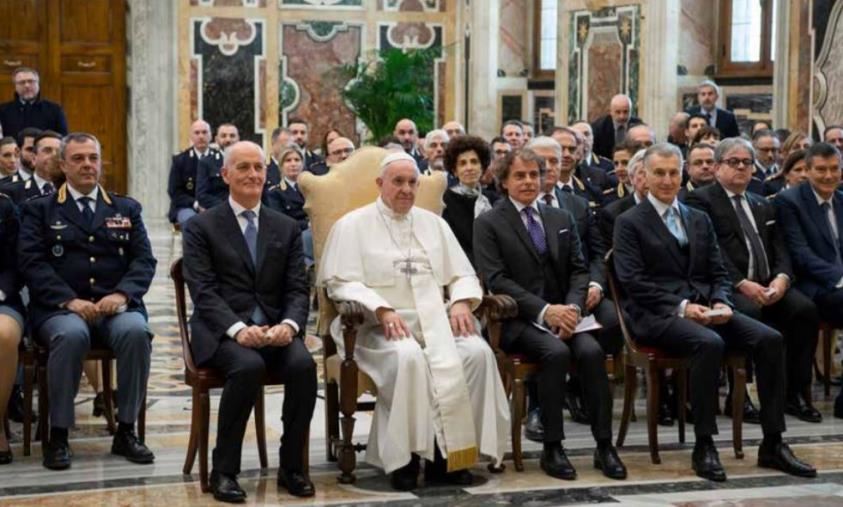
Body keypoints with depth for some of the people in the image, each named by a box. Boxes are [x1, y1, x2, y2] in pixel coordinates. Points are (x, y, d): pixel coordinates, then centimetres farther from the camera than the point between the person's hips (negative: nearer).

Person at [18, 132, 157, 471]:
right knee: (71, 335, -36)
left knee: (136, 332, -32)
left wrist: (121, 293, -12)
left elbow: (144, 260, 9)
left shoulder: (126, 209, 19)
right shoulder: (39, 209, 13)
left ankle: (126, 431, -19)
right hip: (60, 308, -2)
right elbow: (32, 262, 0)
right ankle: (58, 435, -23)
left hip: (116, 307, 2)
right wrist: (70, 300, -16)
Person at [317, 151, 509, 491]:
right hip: (380, 326, -4)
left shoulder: (434, 223, 20)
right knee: (408, 358, -37)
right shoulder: (353, 225, 6)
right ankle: (404, 456, -23)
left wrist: (461, 302, -5)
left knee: (477, 352, -25)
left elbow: (462, 274, 18)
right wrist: (382, 309, -19)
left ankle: (450, 452, -18)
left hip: (436, 322, 4)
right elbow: (341, 282, -4)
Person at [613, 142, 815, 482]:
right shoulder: (629, 223, 4)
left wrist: (721, 302, -6)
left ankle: (772, 444, -13)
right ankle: (703, 447, -26)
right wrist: (681, 306, -18)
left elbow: (719, 273, 17)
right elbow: (632, 281, -7)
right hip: (658, 314, -5)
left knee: (770, 339, -18)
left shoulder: (700, 220, 22)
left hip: (705, 308, 6)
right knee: (709, 344, -36)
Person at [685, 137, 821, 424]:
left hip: (768, 285, 6)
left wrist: (781, 277, -6)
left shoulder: (763, 206, 26)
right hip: (728, 287, -6)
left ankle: (795, 394, -13)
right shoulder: (701, 200, 3)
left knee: (805, 309, -21)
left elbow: (779, 249, 16)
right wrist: (742, 283, -19)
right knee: (749, 312, -35)